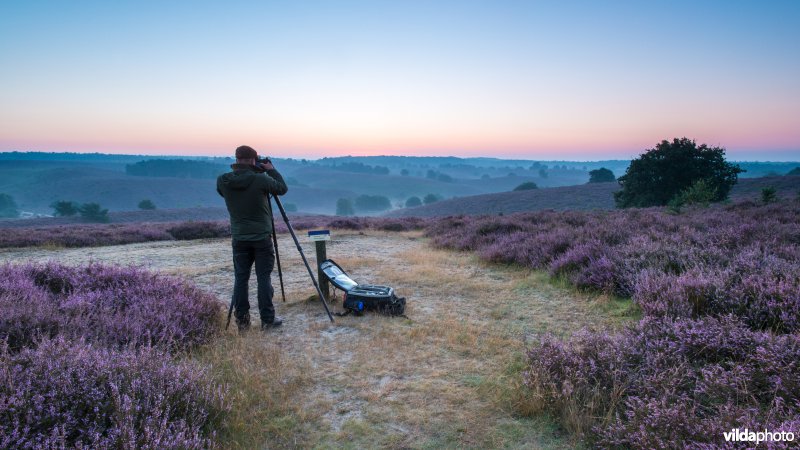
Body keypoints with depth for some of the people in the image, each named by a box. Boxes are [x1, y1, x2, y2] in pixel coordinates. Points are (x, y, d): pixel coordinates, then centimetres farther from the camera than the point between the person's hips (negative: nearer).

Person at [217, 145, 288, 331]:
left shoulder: (223, 181, -4)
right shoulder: (260, 179, -15)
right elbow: (282, 189, 0)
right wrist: (271, 170, 11)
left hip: (239, 238, 3)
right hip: (262, 237, -3)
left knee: (240, 278, 10)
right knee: (264, 278, 4)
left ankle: (242, 320, 14)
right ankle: (267, 319, 9)